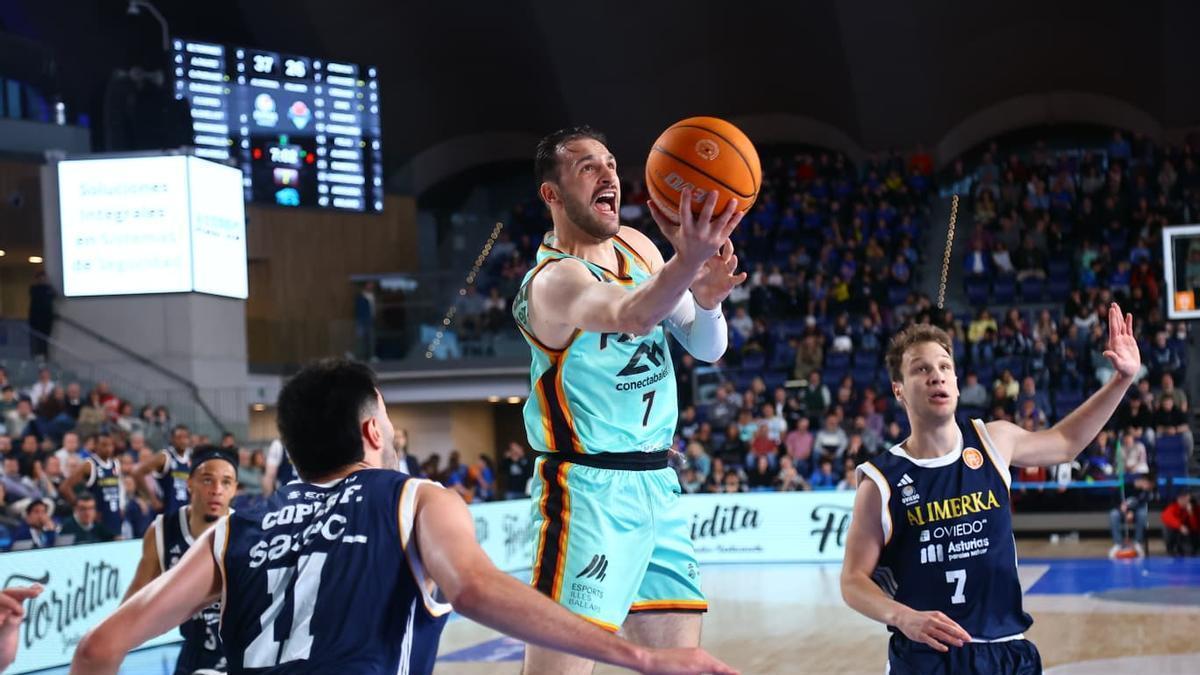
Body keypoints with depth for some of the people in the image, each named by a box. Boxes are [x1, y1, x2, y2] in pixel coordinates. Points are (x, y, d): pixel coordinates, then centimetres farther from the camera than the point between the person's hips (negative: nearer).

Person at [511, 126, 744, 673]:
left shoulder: (637, 247, 8)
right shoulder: (553, 280, -17)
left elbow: (706, 348, 11)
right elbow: (631, 318, -39)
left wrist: (707, 300, -12)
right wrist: (689, 261, -59)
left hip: (656, 483, 8)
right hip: (589, 489, -8)